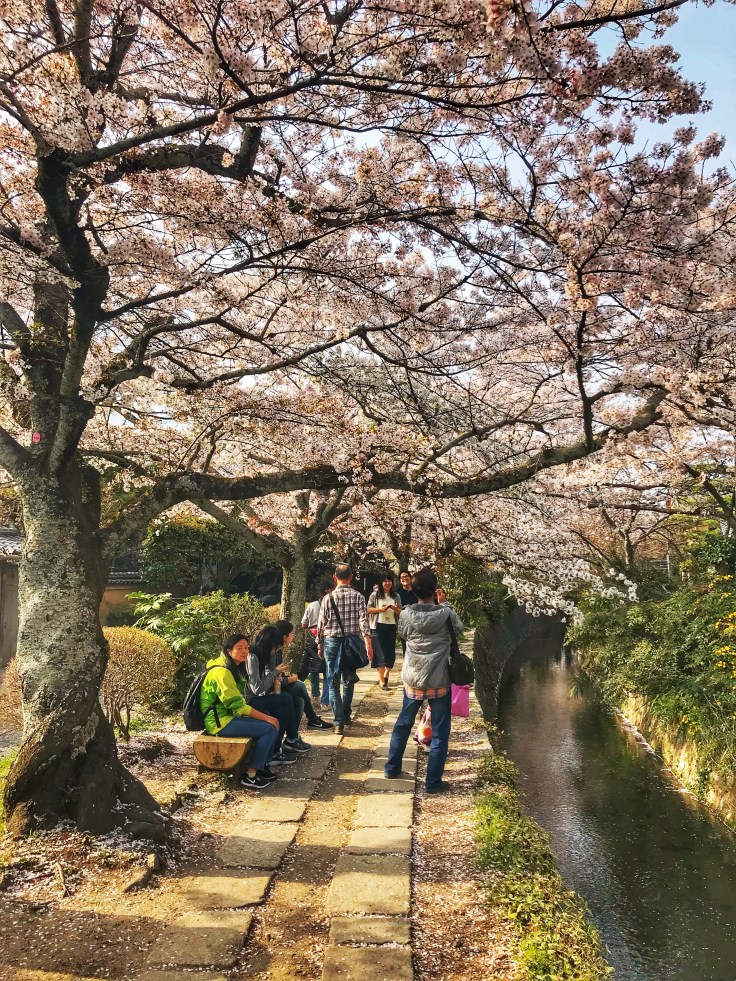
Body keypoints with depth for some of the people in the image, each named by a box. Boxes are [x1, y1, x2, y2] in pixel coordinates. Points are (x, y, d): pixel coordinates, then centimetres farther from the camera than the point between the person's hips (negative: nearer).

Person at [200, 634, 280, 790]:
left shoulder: (233, 668, 12)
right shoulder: (222, 672, -20)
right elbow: (237, 705, -22)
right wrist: (266, 717, -17)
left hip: (229, 715, 10)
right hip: (220, 721, -10)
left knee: (272, 724, 2)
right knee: (269, 729, -17)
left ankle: (263, 766, 13)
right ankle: (250, 777, -9)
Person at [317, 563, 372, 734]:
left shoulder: (328, 598, -2)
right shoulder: (358, 597, -2)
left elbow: (321, 624, 2)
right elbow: (363, 620, -14)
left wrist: (320, 644, 14)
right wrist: (368, 642, -20)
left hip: (332, 642, -1)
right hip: (352, 641, 1)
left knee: (333, 684, 4)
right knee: (349, 680, 20)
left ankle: (339, 722, -4)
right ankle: (346, 715, 32)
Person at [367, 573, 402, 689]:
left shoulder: (396, 596, 8)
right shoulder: (375, 594, 0)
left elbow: (401, 612, 8)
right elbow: (368, 609, -3)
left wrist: (396, 609, -14)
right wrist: (381, 609, -16)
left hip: (392, 627, 3)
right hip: (379, 626, -3)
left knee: (391, 652, 9)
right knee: (380, 653, -4)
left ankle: (386, 676, 31)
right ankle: (382, 681, -2)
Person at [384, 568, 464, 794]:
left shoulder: (406, 615, -7)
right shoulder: (446, 613, -12)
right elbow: (459, 627, 9)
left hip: (413, 679, 3)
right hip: (439, 681, -3)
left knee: (403, 724, 21)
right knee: (440, 732, 7)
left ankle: (392, 767, 34)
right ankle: (433, 781, 11)